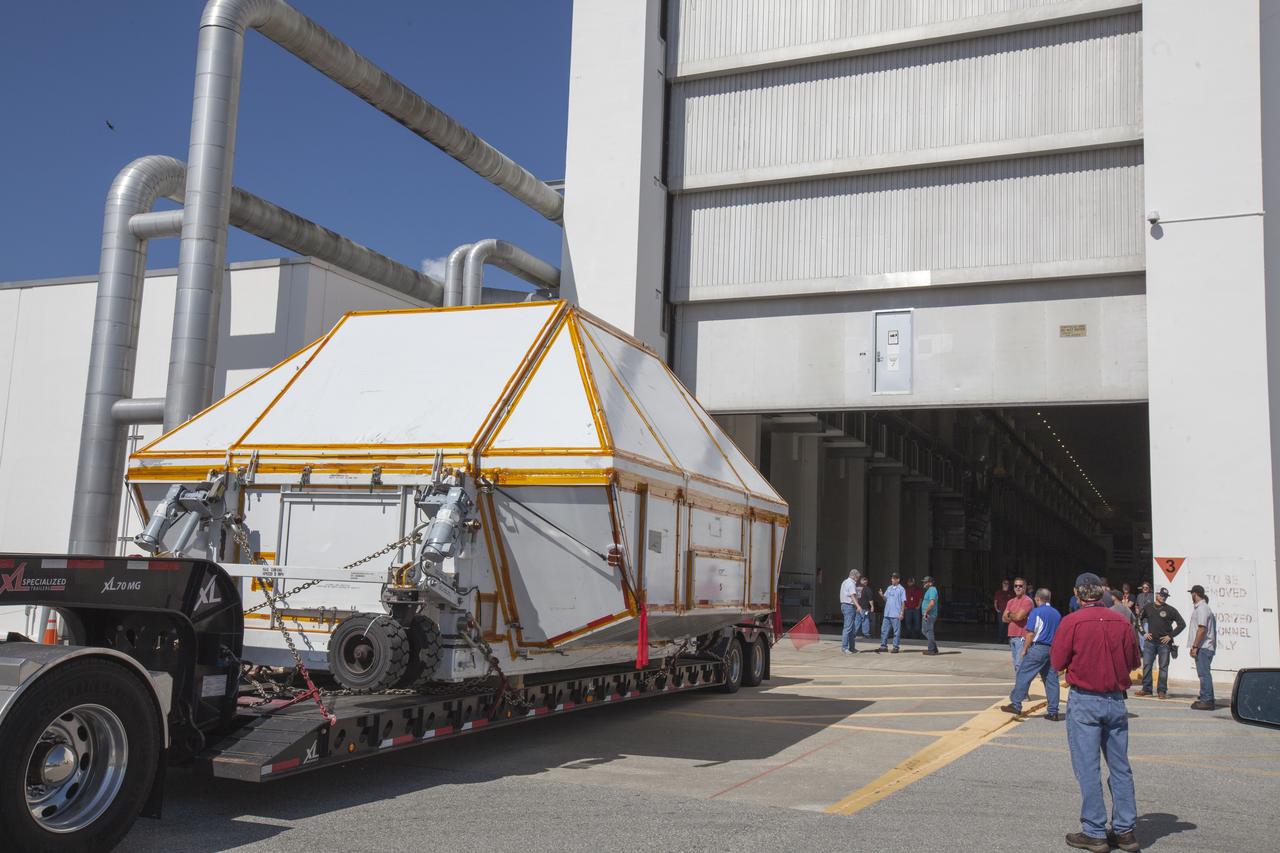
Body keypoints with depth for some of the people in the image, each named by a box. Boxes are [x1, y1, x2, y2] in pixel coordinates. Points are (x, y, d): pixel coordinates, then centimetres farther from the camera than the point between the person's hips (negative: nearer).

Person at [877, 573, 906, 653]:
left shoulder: (901, 589, -5)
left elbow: (903, 602, -6)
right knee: (884, 630, 7)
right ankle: (883, 646, 13)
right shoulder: (889, 588, 13)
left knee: (896, 631, 0)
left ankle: (896, 647, 5)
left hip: (896, 615, -6)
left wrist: (901, 613, -12)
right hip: (887, 613, 6)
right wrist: (882, 595, -4)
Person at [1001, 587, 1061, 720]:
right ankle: (1053, 712, 6)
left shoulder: (1036, 612, -7)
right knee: (1051, 680, 6)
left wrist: (1025, 649, -3)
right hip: (1053, 649, 6)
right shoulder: (1057, 614, 13)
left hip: (1038, 648, -6)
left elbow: (1031, 633, -11)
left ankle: (1015, 704, 1)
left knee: (1024, 675, 0)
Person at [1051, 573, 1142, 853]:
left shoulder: (1071, 622, -12)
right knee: (1120, 767, 13)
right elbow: (1134, 662, 7)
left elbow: (1057, 663, -7)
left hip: (1084, 701, -4)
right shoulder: (1121, 621, -1)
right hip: (1116, 701, 4)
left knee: (1088, 768, 2)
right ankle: (1125, 830, 18)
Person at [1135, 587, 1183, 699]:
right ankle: (1146, 689, 9)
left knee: (1163, 667, 2)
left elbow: (1182, 624, 1)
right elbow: (1138, 620, 18)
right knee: (1146, 665, 1)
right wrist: (1143, 633, 7)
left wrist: (1170, 636, -4)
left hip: (1164, 643, -2)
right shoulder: (1148, 608, 7)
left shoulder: (1170, 610, 0)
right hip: (1150, 642, 2)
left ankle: (1161, 690, 8)